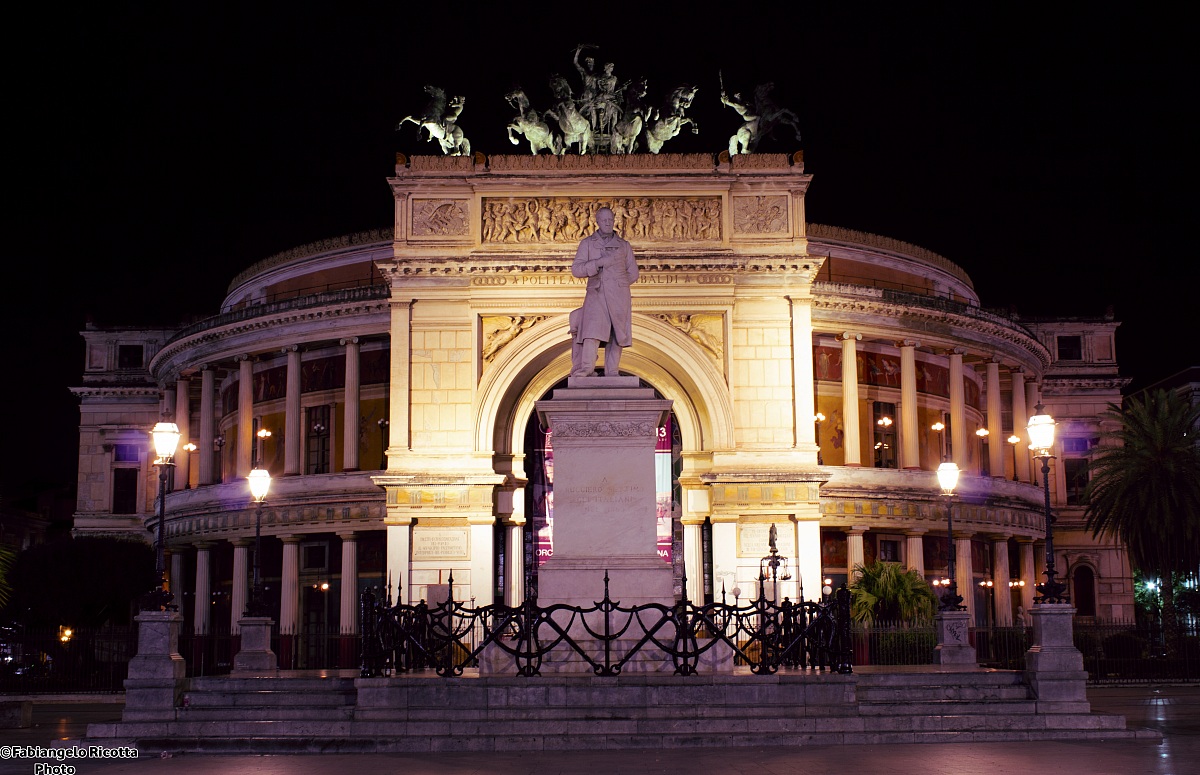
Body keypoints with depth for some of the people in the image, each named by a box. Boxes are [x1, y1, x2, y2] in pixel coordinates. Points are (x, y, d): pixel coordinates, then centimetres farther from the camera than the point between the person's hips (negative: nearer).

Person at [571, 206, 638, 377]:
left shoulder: (624, 245, 15)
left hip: (619, 295, 2)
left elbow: (633, 274, 15)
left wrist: (616, 284, 4)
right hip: (596, 295, -2)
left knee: (617, 334, -2)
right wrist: (599, 263, -12)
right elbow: (576, 269, 0)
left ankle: (612, 372, 1)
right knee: (592, 330, -20)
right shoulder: (587, 243, 11)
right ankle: (587, 370, -29)